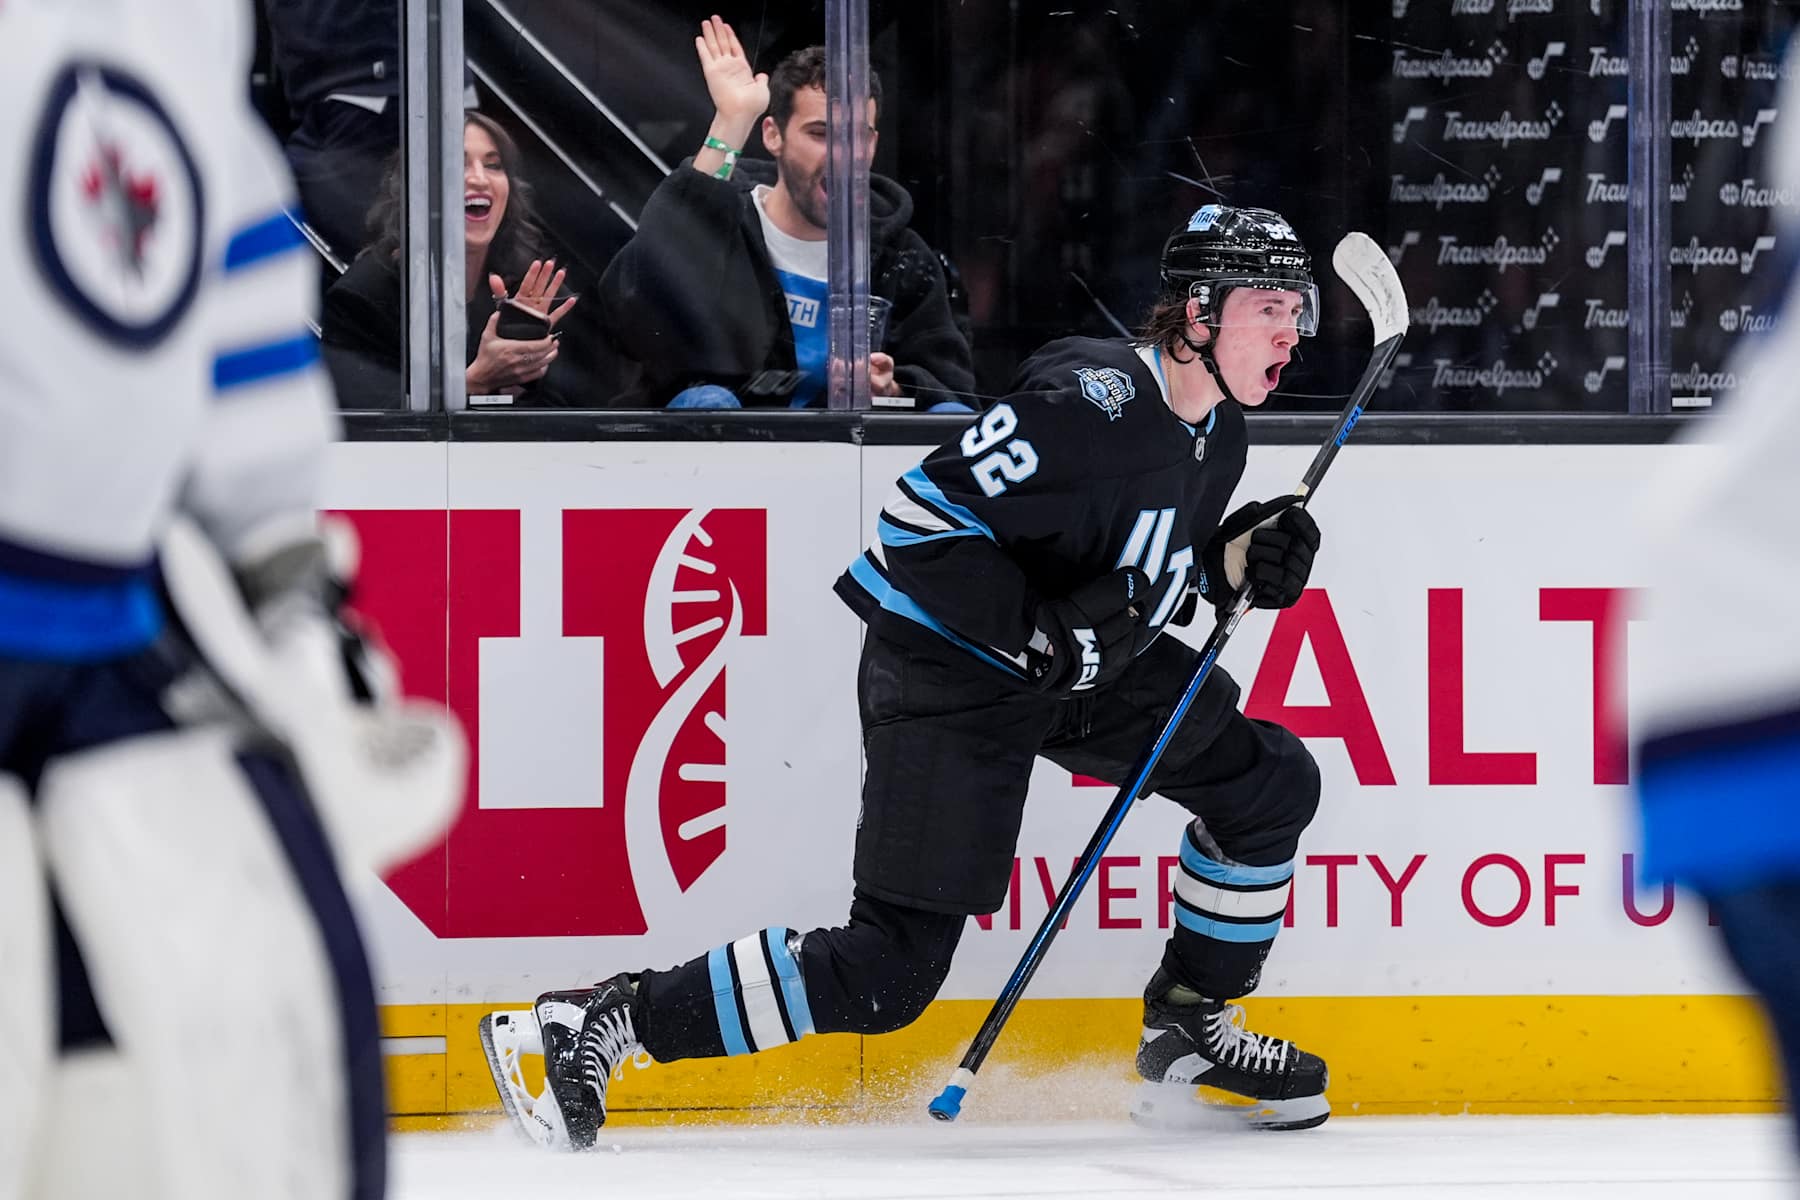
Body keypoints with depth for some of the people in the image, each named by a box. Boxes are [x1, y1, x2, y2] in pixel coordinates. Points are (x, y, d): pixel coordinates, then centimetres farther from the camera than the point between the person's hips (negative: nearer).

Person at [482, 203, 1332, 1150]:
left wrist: (1240, 559, -2)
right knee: (891, 967, -13)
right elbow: (920, 518, -28)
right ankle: (597, 1026, -10)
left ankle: (1190, 1027, 24)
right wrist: (1043, 628, -29)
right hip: (945, 669, -9)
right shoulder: (1092, 399, -26)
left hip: (1088, 668, 9)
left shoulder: (1216, 431, 3)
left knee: (1269, 782, 8)